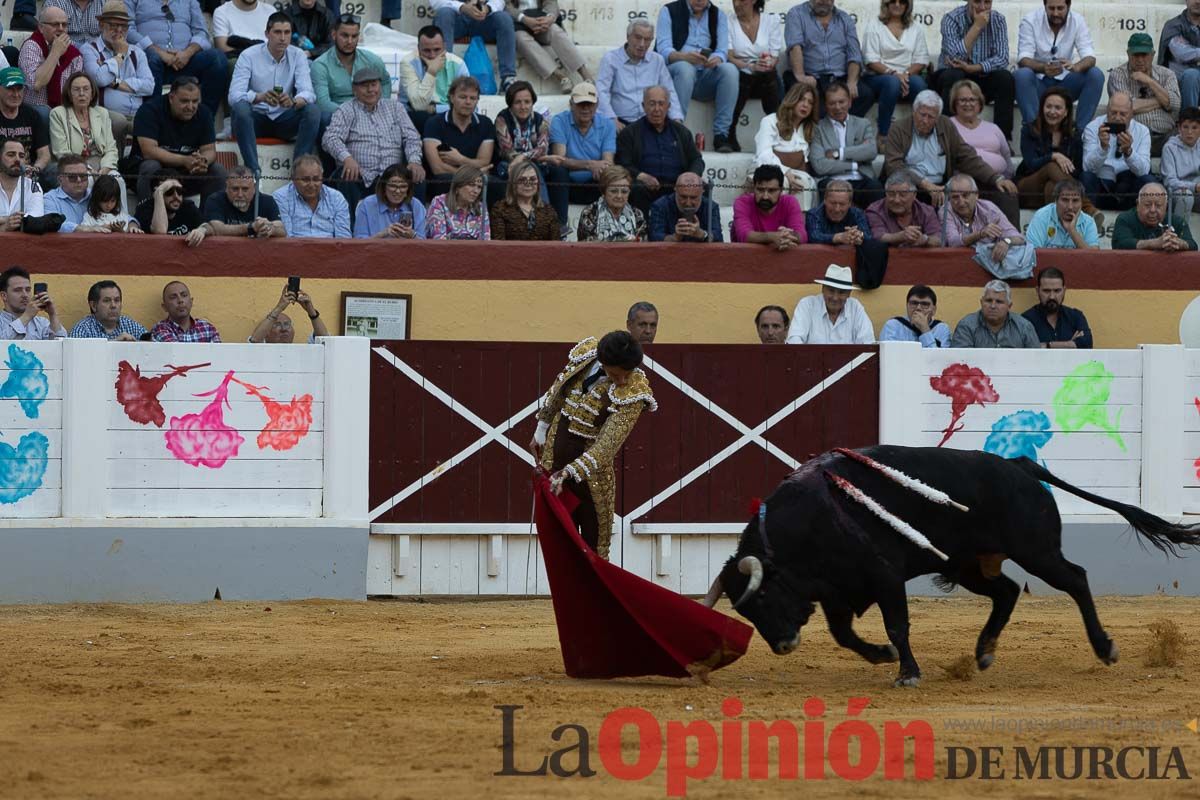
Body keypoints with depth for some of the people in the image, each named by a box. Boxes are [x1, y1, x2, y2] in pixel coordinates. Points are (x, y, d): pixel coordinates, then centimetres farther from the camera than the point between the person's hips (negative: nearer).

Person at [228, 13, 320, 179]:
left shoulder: (298, 56, -3)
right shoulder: (249, 56, -11)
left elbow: (308, 93, -16)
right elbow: (234, 95, -22)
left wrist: (294, 101, -41)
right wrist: (261, 97, -44)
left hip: (284, 119, 2)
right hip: (256, 118, -2)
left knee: (313, 110, -26)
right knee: (240, 108, -35)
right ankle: (253, 171, -39)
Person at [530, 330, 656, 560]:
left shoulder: (632, 393, -21)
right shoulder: (585, 354, -7)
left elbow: (608, 445, -25)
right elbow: (558, 390, 12)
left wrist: (570, 472, -32)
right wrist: (542, 428, 20)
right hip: (555, 453, 4)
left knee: (593, 543, 2)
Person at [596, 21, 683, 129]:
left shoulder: (658, 60, 16)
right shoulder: (610, 59, 3)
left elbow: (669, 92, 17)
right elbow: (602, 92, -6)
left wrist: (676, 119, -1)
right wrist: (613, 120, -22)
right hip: (622, 123, -3)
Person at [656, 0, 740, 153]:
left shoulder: (718, 16, 11)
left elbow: (722, 52, -1)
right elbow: (663, 50, -11)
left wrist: (716, 60, -27)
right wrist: (685, 57, -33)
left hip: (706, 75, 3)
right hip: (674, 70, -3)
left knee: (730, 69, -26)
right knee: (685, 68, -36)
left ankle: (721, 135, -25)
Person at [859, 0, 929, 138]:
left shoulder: (916, 27, 16)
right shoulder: (873, 24, 6)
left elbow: (921, 59, 7)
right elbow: (871, 59, -4)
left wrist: (906, 74, -13)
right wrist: (892, 73, -19)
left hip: (908, 76, 3)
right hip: (877, 76, -3)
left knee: (919, 83, -32)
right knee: (892, 82, -37)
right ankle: (884, 134, -33)